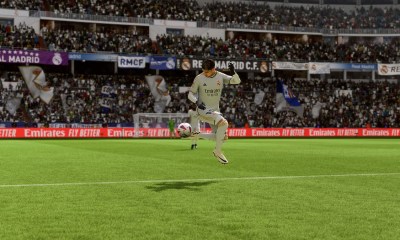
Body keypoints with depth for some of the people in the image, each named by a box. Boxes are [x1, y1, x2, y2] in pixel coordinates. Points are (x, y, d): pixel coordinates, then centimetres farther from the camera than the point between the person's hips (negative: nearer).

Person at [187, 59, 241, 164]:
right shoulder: (199, 78, -9)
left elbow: (237, 81, -10)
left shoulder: (220, 76, -1)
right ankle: (218, 151, -13)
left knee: (223, 136, 3)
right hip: (203, 110, -5)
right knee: (224, 123, -28)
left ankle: (198, 135, 22)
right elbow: (190, 94, -2)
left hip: (215, 111, 6)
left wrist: (233, 72, -29)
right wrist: (197, 102, -21)